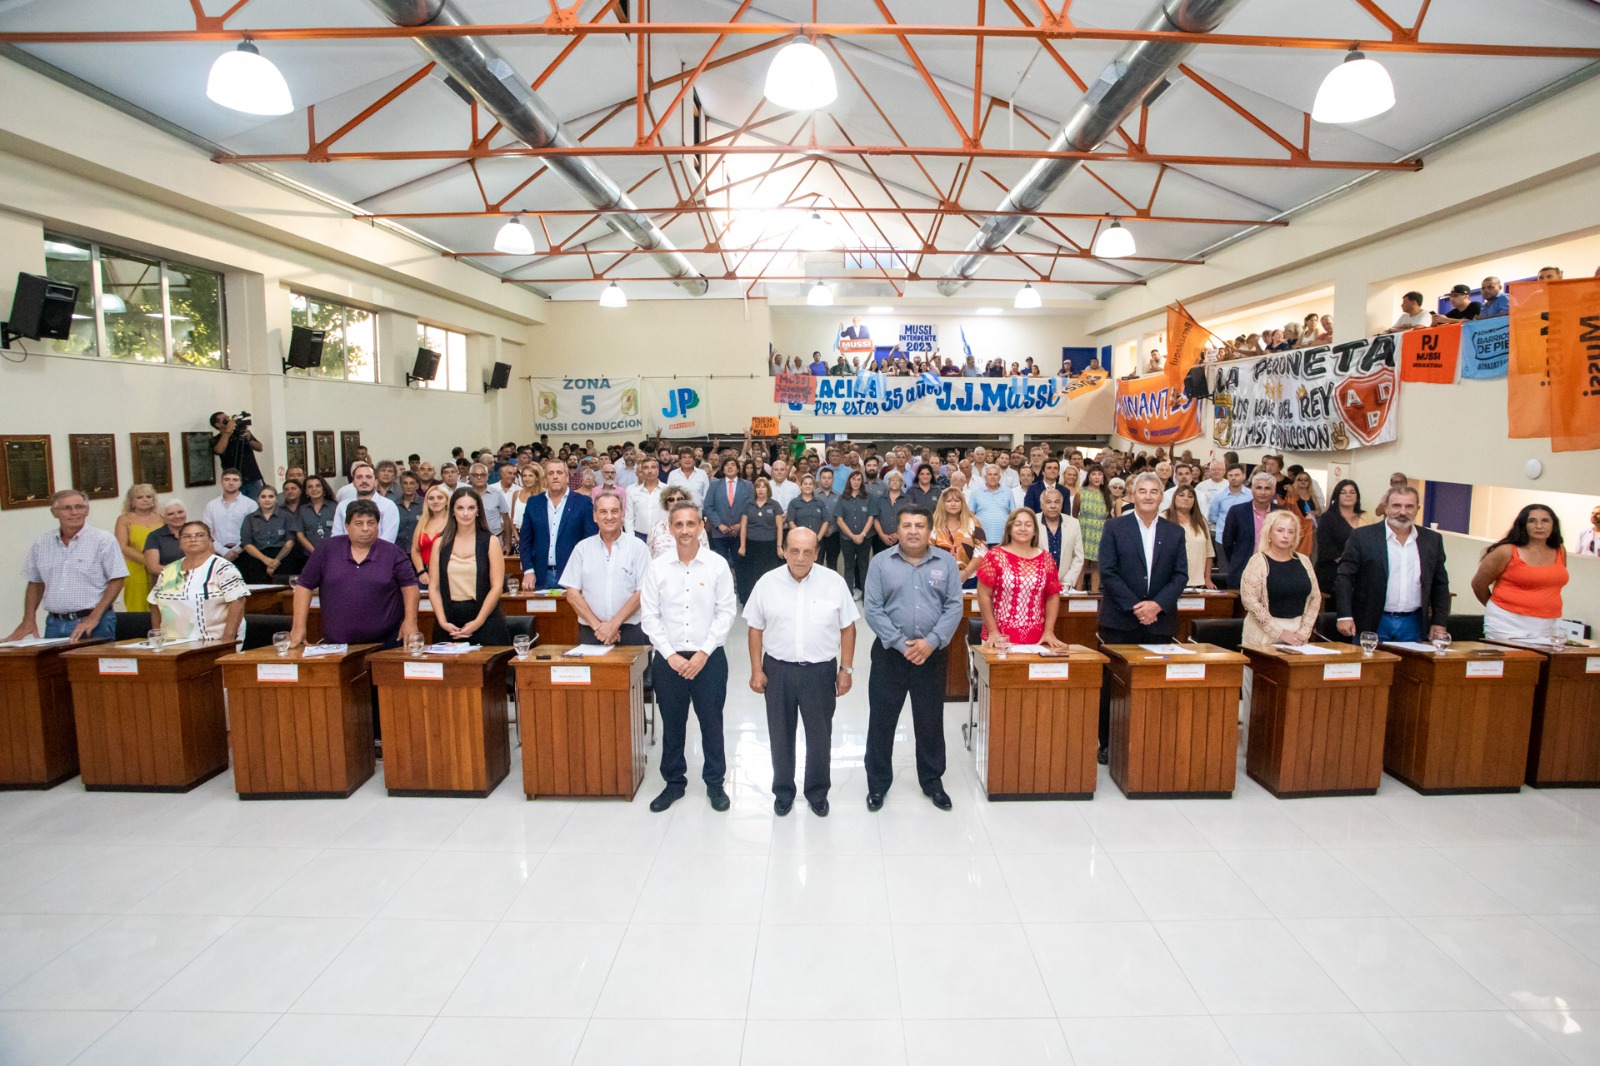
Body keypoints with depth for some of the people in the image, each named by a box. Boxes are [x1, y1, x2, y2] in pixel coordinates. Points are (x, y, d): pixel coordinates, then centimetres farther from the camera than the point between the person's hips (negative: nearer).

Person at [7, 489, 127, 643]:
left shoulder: (104, 540, -6)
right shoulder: (41, 544, 9)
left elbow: (116, 580, -9)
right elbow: (35, 583, 17)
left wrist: (94, 618, -15)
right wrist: (29, 620, 8)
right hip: (54, 624, 4)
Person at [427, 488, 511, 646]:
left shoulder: (490, 542, 1)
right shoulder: (440, 544, 7)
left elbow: (496, 587, -5)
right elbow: (434, 587, 3)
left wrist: (477, 622, -12)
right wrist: (443, 621, -9)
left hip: (485, 625, -2)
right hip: (449, 627, 2)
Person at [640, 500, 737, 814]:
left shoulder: (717, 565, -5)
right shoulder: (657, 567, -2)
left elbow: (726, 611, -5)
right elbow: (649, 615, -2)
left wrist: (704, 652, -11)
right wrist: (671, 655, -8)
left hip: (709, 657, -1)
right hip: (668, 659, 1)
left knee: (711, 722, 10)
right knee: (672, 723, 13)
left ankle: (715, 783, 28)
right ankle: (674, 782, 31)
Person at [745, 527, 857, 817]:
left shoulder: (834, 582, -6)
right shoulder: (767, 583, -4)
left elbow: (847, 628, 0)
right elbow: (756, 629, 2)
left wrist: (846, 669, -2)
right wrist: (756, 670, -1)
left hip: (821, 670, 0)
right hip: (778, 670, 1)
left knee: (820, 735, 13)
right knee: (781, 734, 14)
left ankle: (818, 792, 32)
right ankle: (783, 791, 33)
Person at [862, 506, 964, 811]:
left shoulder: (946, 562, 1)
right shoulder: (881, 562, -2)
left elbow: (954, 607, -3)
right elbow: (872, 608, -7)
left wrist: (931, 642, -14)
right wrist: (901, 644, -14)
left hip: (932, 654, 1)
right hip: (890, 653, -1)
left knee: (931, 720, 13)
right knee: (881, 720, 7)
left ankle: (932, 781, 31)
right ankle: (878, 783, 23)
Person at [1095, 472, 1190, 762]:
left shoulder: (1175, 533, 9)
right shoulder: (1114, 528, 1)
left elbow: (1181, 575, 4)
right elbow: (1108, 572, -6)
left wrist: (1157, 604, -11)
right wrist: (1134, 606, -14)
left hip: (1159, 622, 2)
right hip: (1120, 621, -2)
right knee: (1113, 685, 3)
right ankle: (1107, 743, 13)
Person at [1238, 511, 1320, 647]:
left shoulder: (1303, 561, 6)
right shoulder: (1258, 561, -9)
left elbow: (1315, 597, 8)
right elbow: (1250, 600, -16)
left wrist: (1304, 631, -2)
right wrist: (1279, 633, -16)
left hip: (1297, 629, 4)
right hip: (1265, 634, -4)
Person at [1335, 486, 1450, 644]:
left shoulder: (1432, 540, 9)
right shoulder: (1362, 537, -4)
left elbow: (1440, 584, 14)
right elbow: (1344, 577, -6)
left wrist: (1439, 622, 9)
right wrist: (1345, 616, -14)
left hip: (1413, 625, 3)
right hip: (1372, 625, -3)